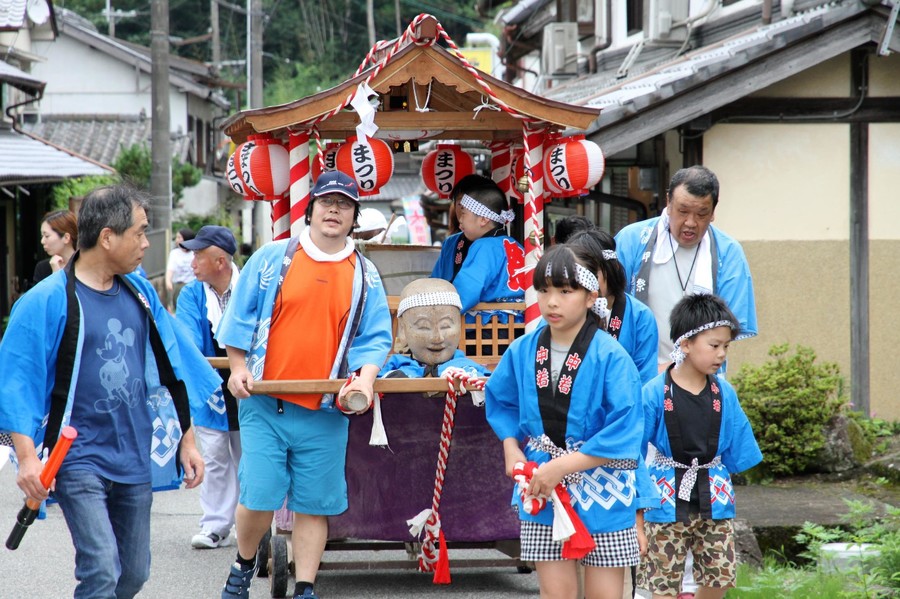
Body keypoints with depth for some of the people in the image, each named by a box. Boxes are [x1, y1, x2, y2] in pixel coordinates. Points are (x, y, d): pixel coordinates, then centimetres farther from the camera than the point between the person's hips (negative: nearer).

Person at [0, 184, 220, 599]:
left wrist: (187, 441, 15)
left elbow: (171, 372, 17)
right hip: (78, 459, -6)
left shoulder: (140, 294, 10)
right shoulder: (47, 301, -8)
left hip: (134, 457, 6)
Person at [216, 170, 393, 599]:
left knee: (315, 505, 2)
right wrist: (239, 367, -1)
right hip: (265, 403, -1)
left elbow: (376, 337, 9)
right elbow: (240, 317, 9)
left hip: (326, 413, 1)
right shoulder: (272, 258, 4)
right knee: (258, 496, -6)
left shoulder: (365, 276, 8)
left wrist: (365, 378, -8)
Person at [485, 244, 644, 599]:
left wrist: (562, 467, -21)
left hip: (601, 492, -4)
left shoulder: (610, 356, -15)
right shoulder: (523, 351, 1)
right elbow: (500, 401, 19)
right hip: (541, 492, 4)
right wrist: (511, 448, 1)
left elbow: (623, 431, -20)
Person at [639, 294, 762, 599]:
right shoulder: (655, 393, -12)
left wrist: (724, 492, 10)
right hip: (668, 501, -4)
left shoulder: (724, 393, 0)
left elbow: (735, 450, 10)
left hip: (714, 501, 4)